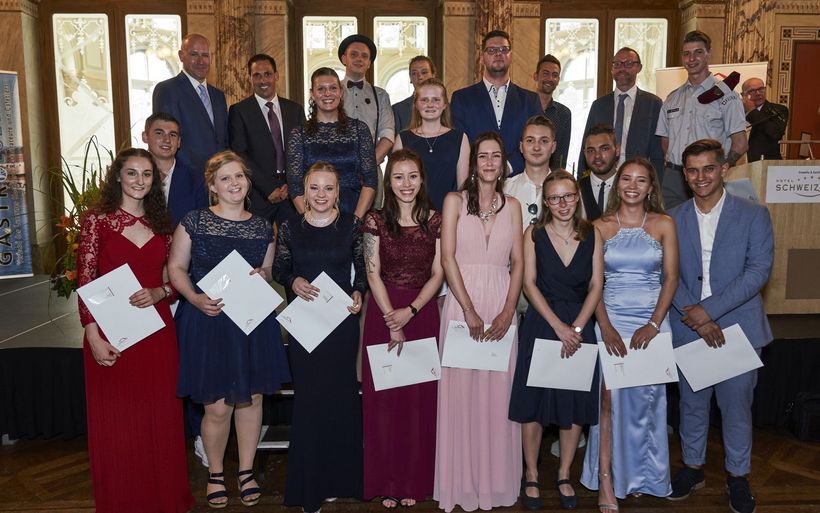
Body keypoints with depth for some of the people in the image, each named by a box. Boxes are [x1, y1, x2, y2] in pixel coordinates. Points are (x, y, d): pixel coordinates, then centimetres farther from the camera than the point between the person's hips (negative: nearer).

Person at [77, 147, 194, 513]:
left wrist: (158, 293, -9)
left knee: (160, 419, 10)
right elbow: (85, 282, -4)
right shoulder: (97, 221, -1)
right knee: (116, 422, 5)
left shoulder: (162, 225, 10)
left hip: (157, 332, 3)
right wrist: (93, 336, -11)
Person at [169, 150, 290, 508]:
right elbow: (176, 268, 0)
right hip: (207, 321, -3)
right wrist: (195, 298, -16)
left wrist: (261, 276, -5)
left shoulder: (262, 228, 7)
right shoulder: (194, 221, -3)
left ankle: (246, 472, 28)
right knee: (217, 406, -1)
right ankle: (215, 474, 25)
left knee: (251, 398, 9)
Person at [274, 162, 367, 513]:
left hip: (343, 318, 0)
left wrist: (358, 293, -11)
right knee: (308, 398, 4)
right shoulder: (290, 227, 1)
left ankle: (340, 478, 24)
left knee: (342, 395, 7)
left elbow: (363, 267, 7)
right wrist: (294, 281, -13)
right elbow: (279, 269, 8)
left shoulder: (351, 225, 0)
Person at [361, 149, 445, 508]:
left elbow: (438, 274, 0)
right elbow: (373, 274, -4)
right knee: (383, 396, 3)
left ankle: (414, 481, 18)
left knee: (420, 397, 4)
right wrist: (391, 322, -10)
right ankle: (386, 482, 16)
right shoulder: (376, 221, 0)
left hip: (422, 313, 1)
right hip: (382, 313, -1)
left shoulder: (435, 221, 3)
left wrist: (409, 312, -12)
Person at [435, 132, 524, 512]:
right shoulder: (455, 200, 4)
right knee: (461, 388, 2)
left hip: (501, 305, 2)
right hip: (462, 301, -2)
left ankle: (496, 479, 19)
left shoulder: (511, 206, 11)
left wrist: (507, 312, -8)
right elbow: (447, 257, -6)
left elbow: (517, 263, 5)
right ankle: (463, 481, 15)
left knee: (498, 391, 5)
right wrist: (469, 311, -14)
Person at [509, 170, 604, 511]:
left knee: (576, 403, 7)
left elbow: (596, 286, 0)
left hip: (580, 326, 2)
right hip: (540, 324, -1)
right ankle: (531, 477, 18)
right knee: (533, 400, 2)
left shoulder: (591, 235, 3)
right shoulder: (535, 234, -1)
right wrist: (558, 326, -13)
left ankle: (564, 477, 24)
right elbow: (529, 283, -6)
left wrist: (576, 328, -11)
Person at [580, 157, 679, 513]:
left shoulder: (663, 224, 4)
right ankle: (606, 481, 4)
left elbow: (671, 277, 1)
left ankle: (640, 475, 26)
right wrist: (606, 327, -11)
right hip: (611, 321, -1)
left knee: (647, 399, 6)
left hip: (651, 323, 1)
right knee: (609, 398, -5)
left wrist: (654, 324, -9)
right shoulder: (601, 226, 2)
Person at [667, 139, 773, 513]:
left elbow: (759, 270, -11)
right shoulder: (673, 220, 5)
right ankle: (692, 467, 32)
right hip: (688, 329, 2)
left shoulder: (753, 215, -2)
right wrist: (696, 318, -14)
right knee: (692, 403, 14)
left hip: (738, 327, -2)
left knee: (736, 405, 9)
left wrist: (709, 309, -17)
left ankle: (738, 475, 28)